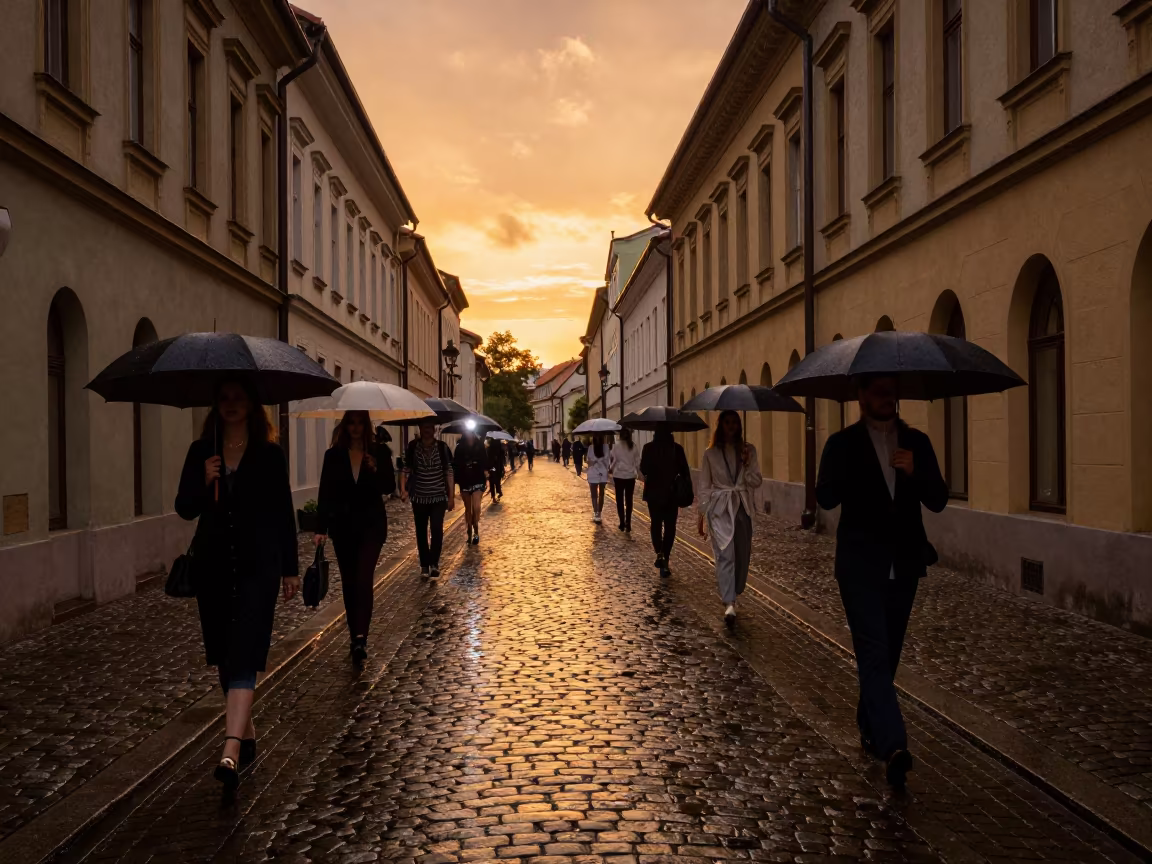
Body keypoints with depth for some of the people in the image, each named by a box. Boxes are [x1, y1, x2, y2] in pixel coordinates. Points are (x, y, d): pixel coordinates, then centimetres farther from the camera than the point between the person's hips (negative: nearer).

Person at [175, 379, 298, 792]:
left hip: (257, 566, -4)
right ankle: (246, 734, 29)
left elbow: (284, 513, 3)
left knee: (243, 656, -12)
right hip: (213, 565, 4)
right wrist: (204, 483, -16)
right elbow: (184, 509, 5)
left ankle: (231, 752, -21)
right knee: (225, 656, 12)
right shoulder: (201, 452, 6)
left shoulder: (269, 453, 0)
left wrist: (291, 568, 4)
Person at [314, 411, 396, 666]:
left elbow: (390, 487, 0)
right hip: (342, 525, 2)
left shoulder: (379, 453, -1)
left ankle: (360, 638, -21)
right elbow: (325, 492, -1)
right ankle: (357, 637, 18)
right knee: (349, 582, 8)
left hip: (371, 524, -2)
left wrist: (376, 471, -19)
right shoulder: (334, 455, 1)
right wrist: (321, 528, -7)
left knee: (363, 578, -15)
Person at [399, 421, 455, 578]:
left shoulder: (442, 447, -5)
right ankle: (424, 564, 21)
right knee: (421, 531, 9)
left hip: (438, 496, -1)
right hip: (419, 497, 1)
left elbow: (449, 472, -2)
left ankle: (434, 564, 0)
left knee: (437, 530, -12)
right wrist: (403, 489, -16)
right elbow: (405, 469, -1)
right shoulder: (412, 447, -4)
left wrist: (451, 496, -4)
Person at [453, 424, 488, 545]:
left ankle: (476, 532, 0)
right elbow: (455, 464, 1)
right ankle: (470, 532, 20)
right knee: (468, 508, 10)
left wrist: (486, 477, -4)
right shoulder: (460, 447, 1)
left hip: (478, 480, -2)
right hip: (465, 480, 2)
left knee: (476, 507, -14)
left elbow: (484, 462, 3)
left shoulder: (479, 445, 1)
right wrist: (455, 478, -5)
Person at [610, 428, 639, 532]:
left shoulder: (616, 445, -9)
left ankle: (622, 523, 8)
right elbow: (637, 461, 0)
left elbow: (613, 460, -8)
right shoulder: (633, 446, -2)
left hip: (619, 475, -2)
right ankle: (628, 524, 5)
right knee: (629, 500, 8)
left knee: (620, 500, 9)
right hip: (630, 476, 2)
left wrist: (610, 469, 9)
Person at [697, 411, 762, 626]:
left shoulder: (748, 450, 5)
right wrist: (700, 515, 0)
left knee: (742, 556, 8)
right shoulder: (711, 453, 1)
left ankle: (733, 596, 26)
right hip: (720, 509, -3)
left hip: (743, 508, 3)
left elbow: (756, 481, 2)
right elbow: (704, 486, 3)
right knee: (725, 554, -15)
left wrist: (747, 464, -16)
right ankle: (729, 604, -24)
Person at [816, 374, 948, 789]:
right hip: (861, 566, -4)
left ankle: (870, 728, 31)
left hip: (903, 565, 4)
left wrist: (914, 472, -16)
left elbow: (938, 501, 2)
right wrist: (857, 467, -20)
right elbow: (826, 498, -11)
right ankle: (893, 745, -21)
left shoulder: (916, 442, 8)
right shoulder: (843, 443, -1)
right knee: (875, 655, -13)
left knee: (886, 656, 14)